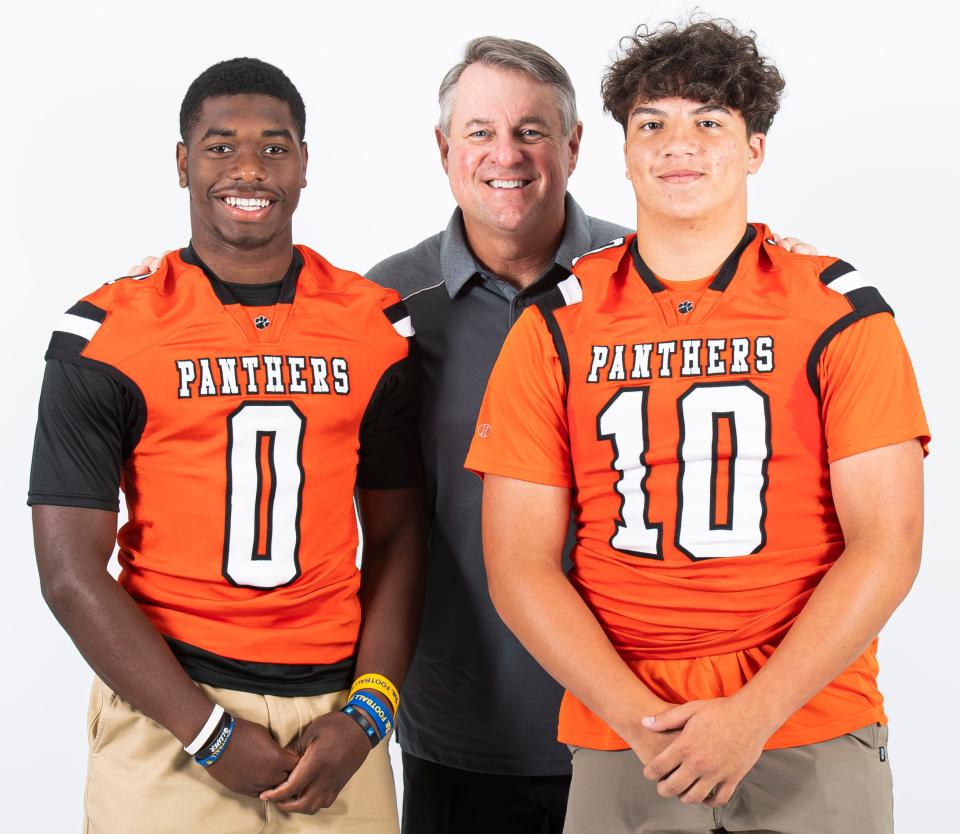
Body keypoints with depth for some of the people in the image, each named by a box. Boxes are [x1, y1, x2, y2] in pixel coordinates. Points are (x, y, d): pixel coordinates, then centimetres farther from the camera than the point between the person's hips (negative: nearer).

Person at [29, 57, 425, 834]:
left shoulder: (376, 326, 4)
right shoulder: (107, 333, -3)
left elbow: (396, 537, 7)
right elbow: (71, 571, -6)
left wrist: (366, 712, -5)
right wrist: (211, 732, -12)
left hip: (332, 705, 2)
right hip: (167, 711, -2)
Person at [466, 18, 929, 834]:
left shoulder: (840, 314, -1)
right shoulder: (555, 330, 2)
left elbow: (887, 545, -6)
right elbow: (519, 564, -1)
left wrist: (756, 714, -15)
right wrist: (639, 719, -12)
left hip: (814, 738, -1)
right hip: (616, 749, 1)